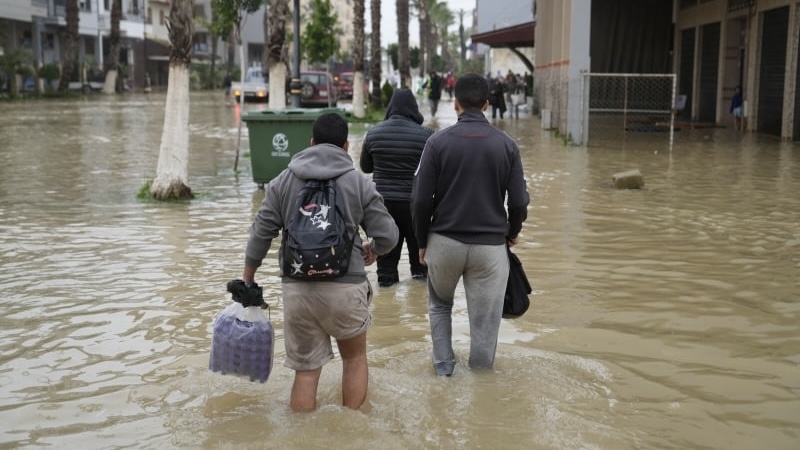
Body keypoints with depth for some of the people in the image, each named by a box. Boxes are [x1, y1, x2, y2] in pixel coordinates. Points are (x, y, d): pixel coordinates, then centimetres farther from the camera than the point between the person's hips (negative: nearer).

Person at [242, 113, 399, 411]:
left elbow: (261, 233, 5)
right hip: (345, 286, -1)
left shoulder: (283, 181, 7)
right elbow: (387, 236, -1)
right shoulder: (359, 182, 1)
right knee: (355, 358, 19)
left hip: (296, 288, 2)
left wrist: (248, 277, 16)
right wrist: (372, 250, 20)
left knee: (306, 369, 11)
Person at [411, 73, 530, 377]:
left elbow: (421, 199, -7)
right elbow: (519, 201, -2)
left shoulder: (438, 141, -6)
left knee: (439, 305, 25)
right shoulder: (505, 144, -3)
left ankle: (443, 364, 23)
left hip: (444, 241, 0)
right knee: (485, 318, 10)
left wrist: (422, 241, 7)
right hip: (491, 244, 0)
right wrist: (512, 233, 17)